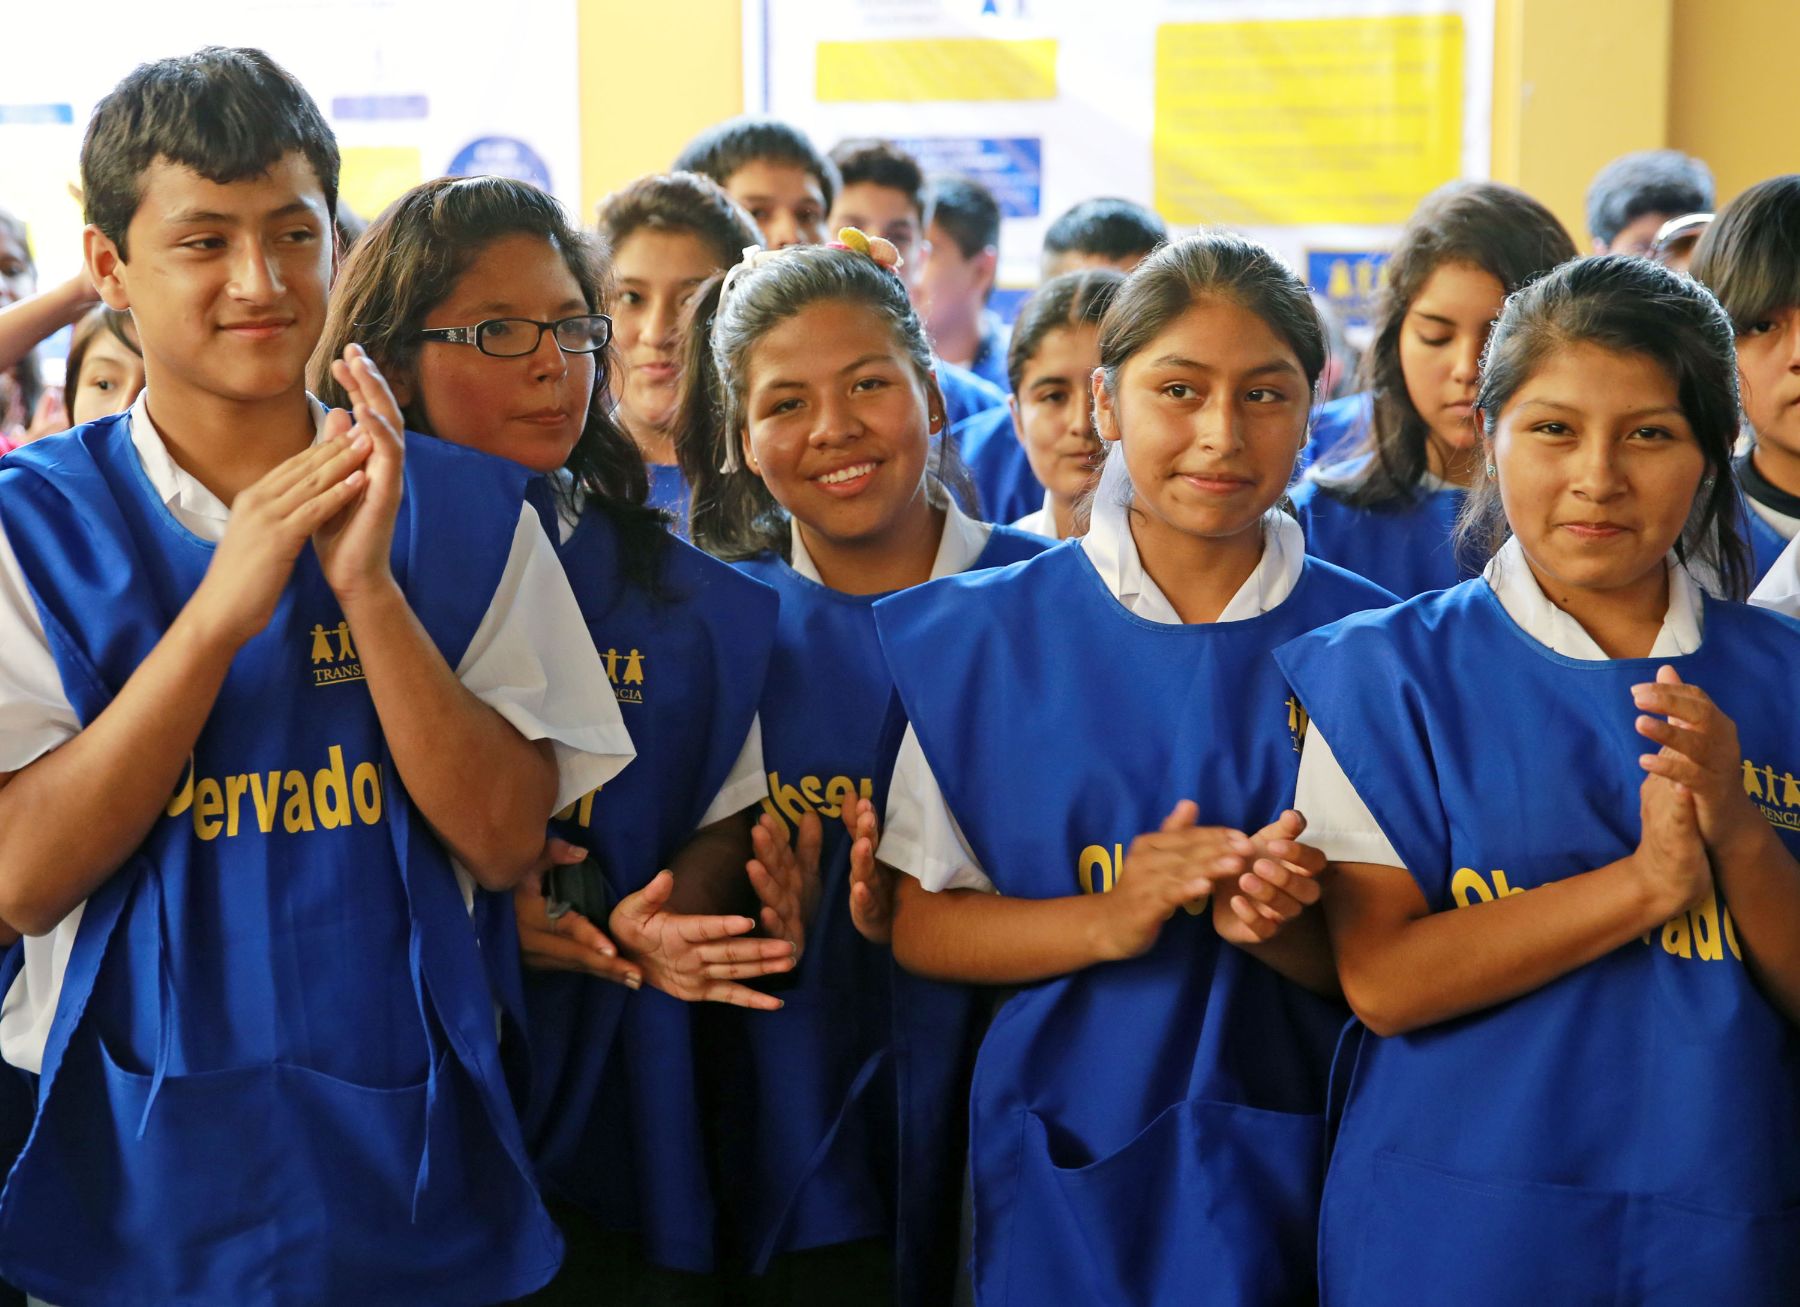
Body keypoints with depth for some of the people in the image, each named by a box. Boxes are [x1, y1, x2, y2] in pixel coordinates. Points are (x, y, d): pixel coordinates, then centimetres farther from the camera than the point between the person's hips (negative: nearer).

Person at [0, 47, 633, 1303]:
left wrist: (369, 586, -18)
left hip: (407, 1158, 1)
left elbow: (505, 842, -7)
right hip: (136, 1168, -1)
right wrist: (219, 610, -20)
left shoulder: (465, 512, 0)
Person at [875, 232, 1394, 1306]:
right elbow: (915, 924, -3)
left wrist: (1283, 931, -19)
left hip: (1296, 1172, 0)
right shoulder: (981, 638, -1)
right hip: (1066, 1177, 0)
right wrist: (1107, 920, -18)